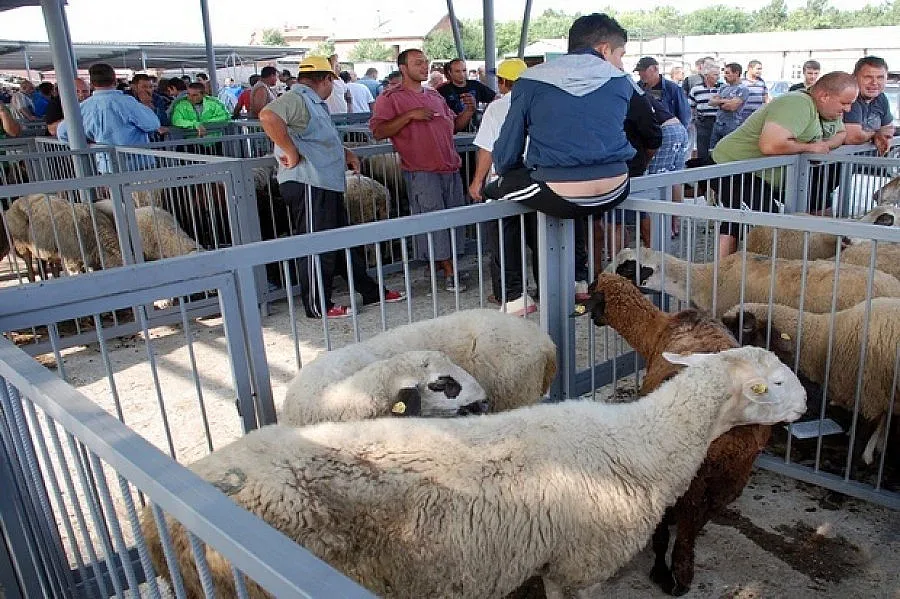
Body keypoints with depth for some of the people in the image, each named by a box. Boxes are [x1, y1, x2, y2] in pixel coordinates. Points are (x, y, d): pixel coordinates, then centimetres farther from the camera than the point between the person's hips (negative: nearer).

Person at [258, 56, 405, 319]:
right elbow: (268, 116, -32)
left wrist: (345, 152, 17)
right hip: (308, 186, -11)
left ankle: (370, 291, 28)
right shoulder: (296, 99, -12)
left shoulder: (314, 103, 21)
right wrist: (292, 153, -26)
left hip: (327, 185, 11)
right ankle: (318, 306, 10)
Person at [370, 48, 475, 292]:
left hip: (450, 169, 7)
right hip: (422, 172, -7)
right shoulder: (390, 98, -1)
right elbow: (378, 131, -12)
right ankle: (449, 272, 0)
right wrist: (409, 115, -19)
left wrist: (469, 110, 8)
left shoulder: (435, 96, 20)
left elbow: (455, 125, 27)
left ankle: (442, 264, 21)